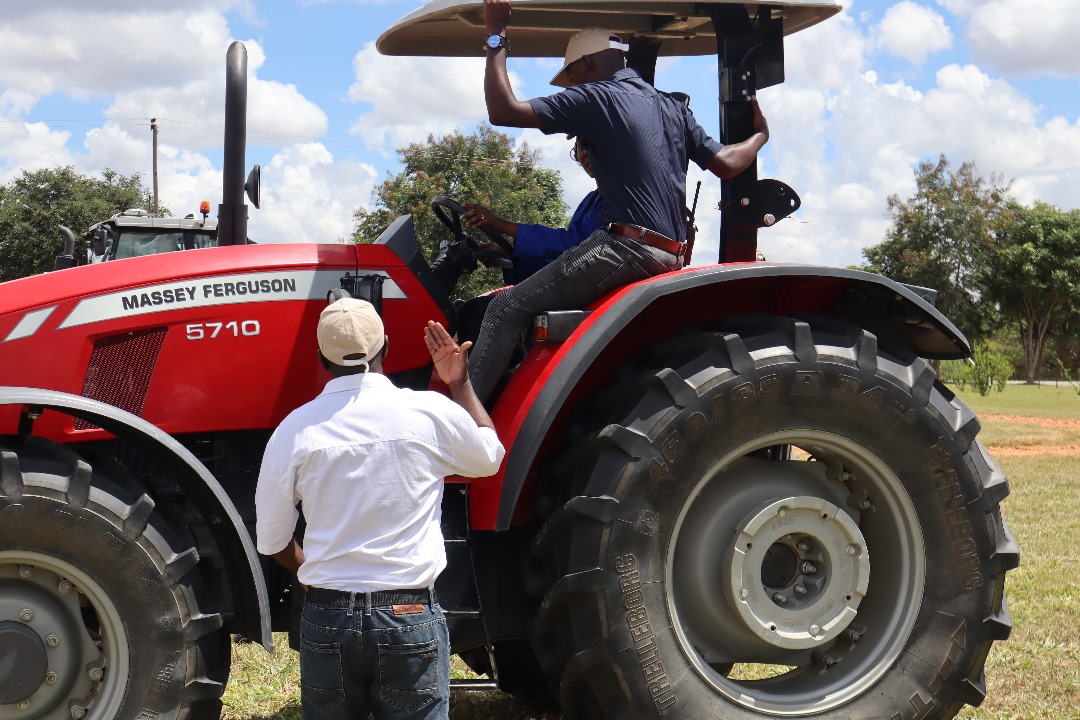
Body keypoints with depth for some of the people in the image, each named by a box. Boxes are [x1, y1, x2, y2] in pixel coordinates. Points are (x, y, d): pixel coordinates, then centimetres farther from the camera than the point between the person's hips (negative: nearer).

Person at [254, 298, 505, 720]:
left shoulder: (294, 430, -4)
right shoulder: (431, 413, -7)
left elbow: (272, 541, 3)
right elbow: (490, 457, 14)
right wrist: (460, 384, 24)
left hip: (326, 617, 1)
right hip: (410, 618, -1)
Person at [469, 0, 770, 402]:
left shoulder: (595, 98, -4)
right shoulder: (672, 108, 19)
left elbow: (502, 111, -10)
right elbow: (726, 164, 18)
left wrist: (496, 39, 1)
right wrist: (760, 135, 38)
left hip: (626, 247, -9)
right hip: (671, 256, 9)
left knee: (508, 308, -10)